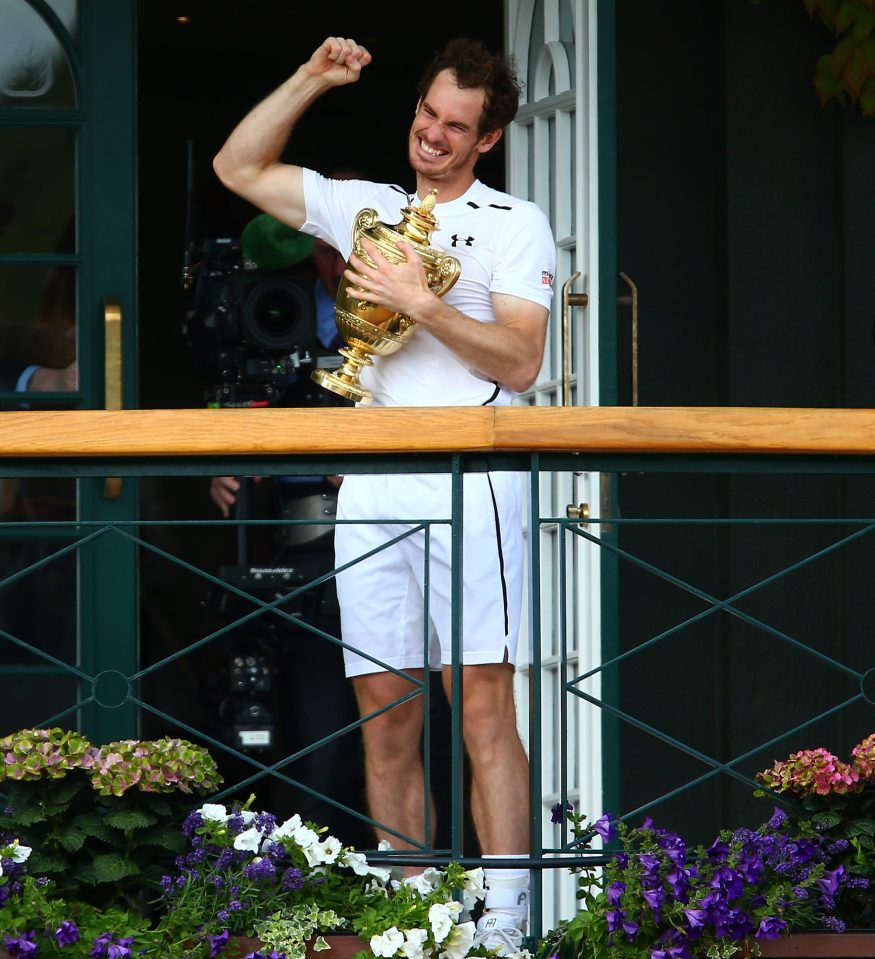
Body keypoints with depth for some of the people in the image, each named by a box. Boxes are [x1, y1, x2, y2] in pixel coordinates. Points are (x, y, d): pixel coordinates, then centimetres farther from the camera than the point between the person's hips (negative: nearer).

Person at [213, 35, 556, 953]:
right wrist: (310, 82, 12)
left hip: (465, 474, -5)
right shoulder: (363, 207, 20)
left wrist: (422, 303, -11)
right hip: (370, 487, 5)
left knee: (482, 706, -11)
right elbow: (238, 166, 21)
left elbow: (520, 360, -3)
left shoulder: (515, 223, 7)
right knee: (384, 714, 2)